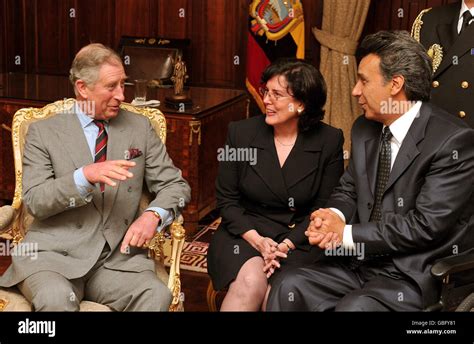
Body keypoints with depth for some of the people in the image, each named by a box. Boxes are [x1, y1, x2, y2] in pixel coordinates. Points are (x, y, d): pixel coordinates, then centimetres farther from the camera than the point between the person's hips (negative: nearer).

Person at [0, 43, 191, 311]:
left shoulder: (140, 128, 12)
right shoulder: (44, 132, 6)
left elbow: (176, 184, 11)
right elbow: (34, 201, -4)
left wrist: (153, 216, -11)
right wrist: (85, 176, -21)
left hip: (118, 255, 2)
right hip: (55, 252, -2)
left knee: (157, 296, -29)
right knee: (57, 300, -35)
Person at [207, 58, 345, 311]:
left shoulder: (329, 141, -4)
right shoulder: (240, 133, -1)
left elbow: (324, 207, -1)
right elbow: (226, 199, 3)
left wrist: (286, 245, -14)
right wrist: (256, 239, -13)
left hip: (300, 239, 0)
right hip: (246, 231, 1)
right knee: (250, 282, -30)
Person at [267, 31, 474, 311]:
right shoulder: (364, 129, 9)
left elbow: (426, 226, -20)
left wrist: (346, 233, -16)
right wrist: (333, 216, -10)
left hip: (415, 276, -6)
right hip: (361, 260, 7)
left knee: (352, 307, -30)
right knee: (289, 288, -13)